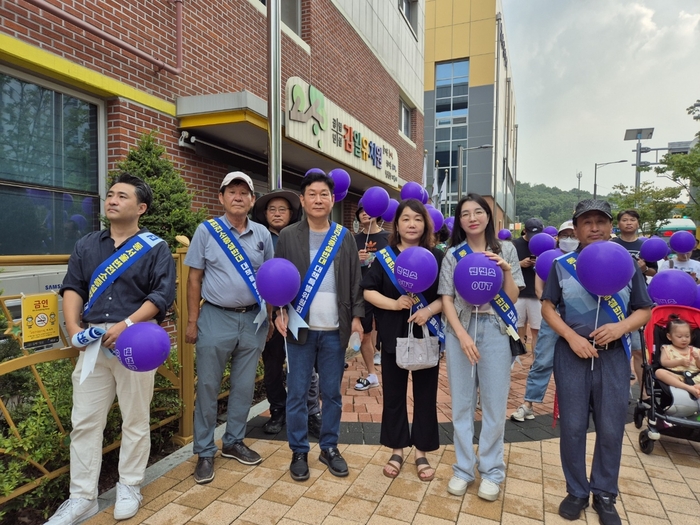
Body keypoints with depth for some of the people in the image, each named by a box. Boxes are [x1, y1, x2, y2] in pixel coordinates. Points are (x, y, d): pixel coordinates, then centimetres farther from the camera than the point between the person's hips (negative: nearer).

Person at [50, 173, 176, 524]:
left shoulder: (155, 247, -1)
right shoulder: (86, 246, 13)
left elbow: (163, 294, -9)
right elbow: (73, 288, 9)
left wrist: (125, 325, -17)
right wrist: (74, 328, -7)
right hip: (92, 343, 4)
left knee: (135, 419, 7)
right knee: (85, 421, 8)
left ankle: (129, 488, 25)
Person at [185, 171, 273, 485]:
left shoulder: (262, 234, 5)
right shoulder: (207, 230, -2)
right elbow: (194, 278, -1)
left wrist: (270, 316, 6)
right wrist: (192, 321, -4)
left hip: (253, 320, 3)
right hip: (216, 318, -2)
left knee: (244, 386, 13)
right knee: (208, 386, 6)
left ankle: (234, 442, 32)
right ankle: (204, 452, 22)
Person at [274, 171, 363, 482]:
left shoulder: (345, 238, 7)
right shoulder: (288, 236, 2)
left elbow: (355, 280, 7)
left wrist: (356, 315, -1)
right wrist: (278, 312, -10)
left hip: (334, 330, 2)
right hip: (300, 327, -1)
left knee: (332, 393, 12)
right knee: (297, 394, 7)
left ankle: (329, 447, 29)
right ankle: (299, 451, 24)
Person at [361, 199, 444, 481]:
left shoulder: (437, 257, 2)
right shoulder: (384, 256, 1)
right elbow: (368, 291, -3)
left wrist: (429, 310, -19)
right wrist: (394, 304, -18)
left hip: (426, 335, 0)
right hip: (393, 336, 0)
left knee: (425, 394, 9)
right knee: (393, 394, 9)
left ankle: (421, 452, 26)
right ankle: (396, 450, 26)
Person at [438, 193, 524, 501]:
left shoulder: (506, 250, 4)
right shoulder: (453, 255, 4)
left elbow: (512, 299, 2)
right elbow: (446, 299, -1)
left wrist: (506, 269, -14)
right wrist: (463, 335, -12)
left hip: (495, 330, 0)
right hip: (459, 330, 1)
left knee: (494, 403, 6)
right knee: (462, 403, 8)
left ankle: (492, 471, 23)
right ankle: (463, 469, 23)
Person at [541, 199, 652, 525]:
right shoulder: (562, 265, 1)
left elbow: (644, 310, 7)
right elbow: (548, 307, 2)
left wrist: (621, 327, -13)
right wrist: (571, 336, -12)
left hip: (613, 356, 1)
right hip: (572, 354, -1)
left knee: (611, 429, 9)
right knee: (572, 427, 7)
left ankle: (605, 494, 29)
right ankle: (577, 491, 26)